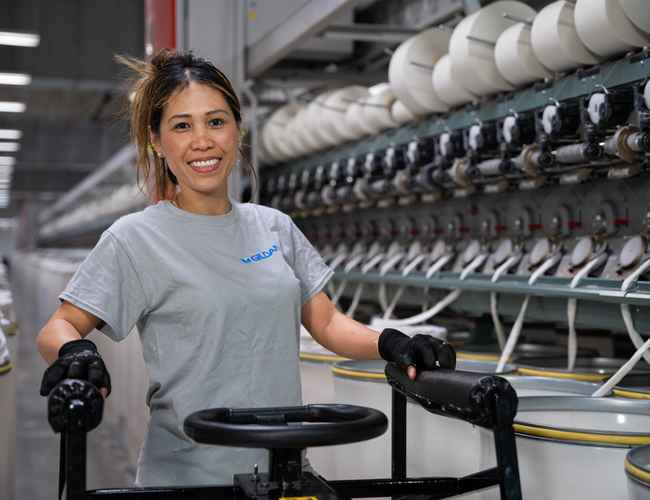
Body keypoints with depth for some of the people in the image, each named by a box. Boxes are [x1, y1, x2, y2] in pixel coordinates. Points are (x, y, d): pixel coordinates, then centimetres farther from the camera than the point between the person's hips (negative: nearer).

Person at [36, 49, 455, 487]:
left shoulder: (275, 227, 5)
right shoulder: (134, 240, -8)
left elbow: (326, 322, 6)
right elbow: (59, 327, -7)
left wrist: (390, 344, -11)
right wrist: (74, 352, -29)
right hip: (186, 476, -4)